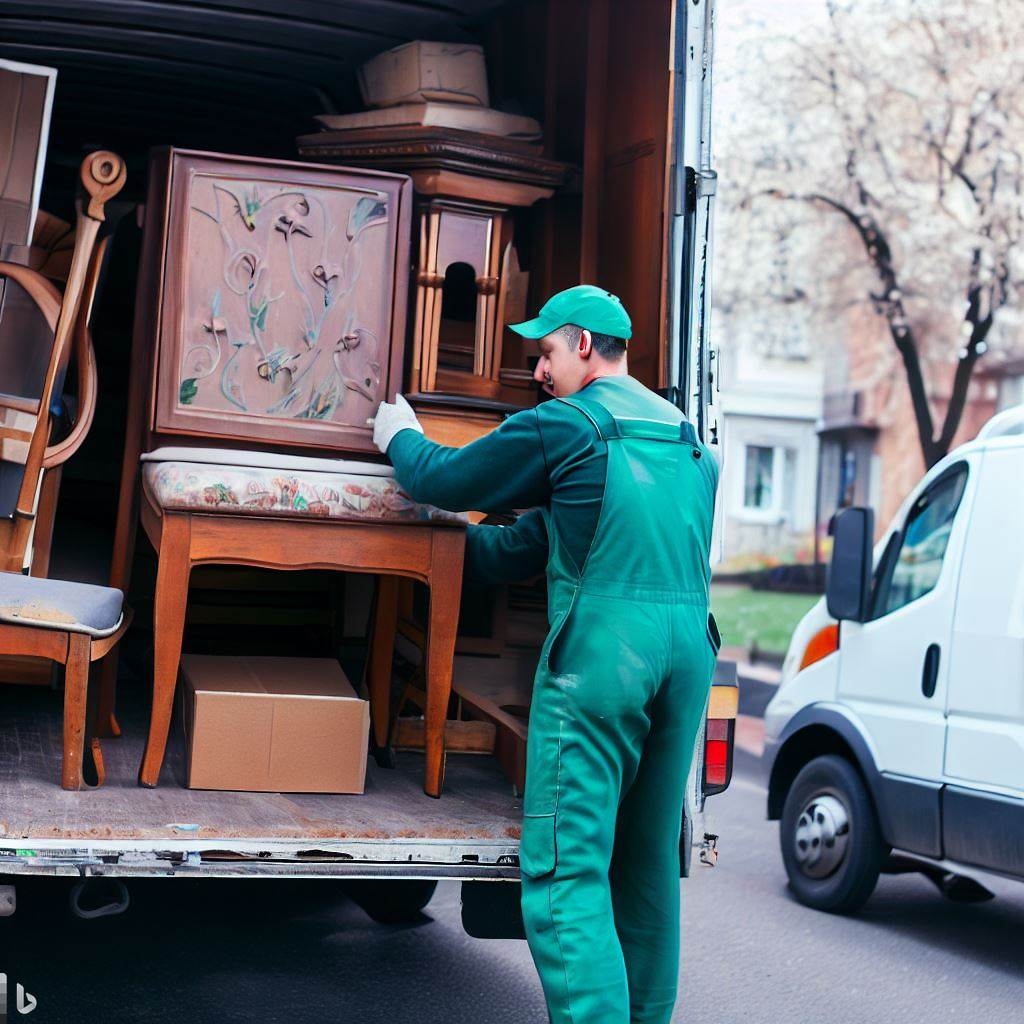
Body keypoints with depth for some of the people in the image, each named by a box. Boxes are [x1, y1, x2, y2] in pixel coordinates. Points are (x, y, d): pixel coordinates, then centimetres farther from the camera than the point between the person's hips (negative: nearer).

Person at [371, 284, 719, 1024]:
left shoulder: (565, 425, -2)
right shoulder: (685, 438, 21)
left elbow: (444, 479, 8)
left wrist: (400, 437, 29)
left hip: (601, 647, -8)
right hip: (689, 645, 8)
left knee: (565, 867, -7)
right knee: (648, 862, 15)